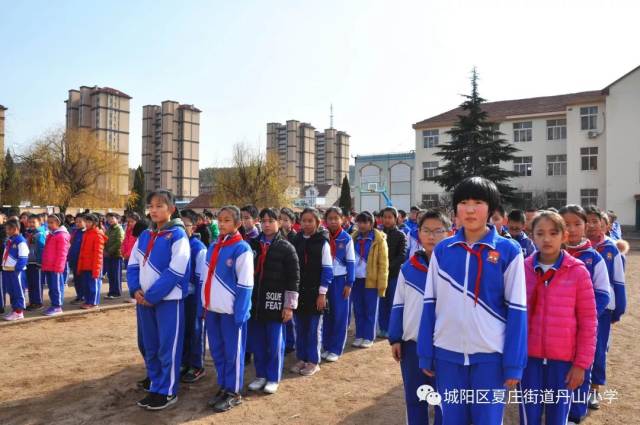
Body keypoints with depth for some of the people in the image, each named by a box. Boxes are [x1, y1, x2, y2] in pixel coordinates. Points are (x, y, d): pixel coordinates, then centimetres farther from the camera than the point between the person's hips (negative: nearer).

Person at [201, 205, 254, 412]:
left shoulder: (242, 249, -12)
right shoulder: (212, 247, 9)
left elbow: (245, 285, -14)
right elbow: (205, 277, 14)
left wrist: (240, 314, -16)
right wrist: (204, 305, 10)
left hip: (231, 311, -6)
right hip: (212, 309, 6)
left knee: (232, 352, 7)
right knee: (217, 351, 16)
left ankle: (233, 392, 21)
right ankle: (223, 387, 32)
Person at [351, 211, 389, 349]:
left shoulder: (379, 239, -5)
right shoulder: (353, 238, 8)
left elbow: (383, 263, -7)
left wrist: (382, 283, -11)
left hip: (371, 280, -4)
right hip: (356, 280, 4)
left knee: (370, 311, 6)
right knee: (358, 310, 11)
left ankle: (368, 337, 17)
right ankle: (359, 336, 22)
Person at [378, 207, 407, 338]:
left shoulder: (400, 236, 1)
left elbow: (402, 256, -6)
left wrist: (389, 265, -16)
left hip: (394, 273, -2)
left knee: (393, 301, 2)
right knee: (382, 301, 6)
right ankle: (382, 328, 17)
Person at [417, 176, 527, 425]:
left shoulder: (509, 251, -5)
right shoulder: (442, 250, 1)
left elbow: (517, 309, -5)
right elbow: (430, 303, 3)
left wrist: (514, 363, -7)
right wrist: (425, 354, 3)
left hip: (490, 353, -2)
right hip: (447, 352, 2)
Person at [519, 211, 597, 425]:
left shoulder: (578, 272, -7)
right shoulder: (522, 269, -3)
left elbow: (588, 321, -3)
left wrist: (582, 363, -4)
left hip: (563, 359, -1)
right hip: (529, 357, 1)